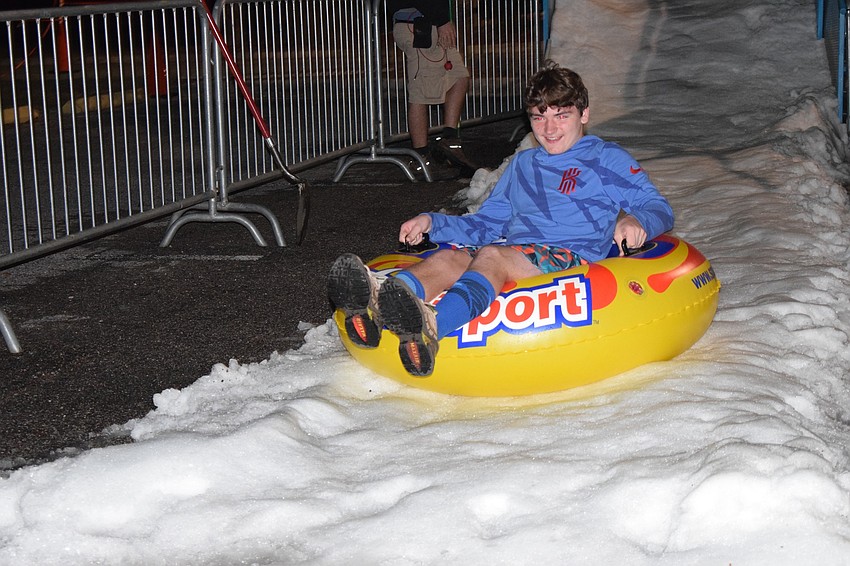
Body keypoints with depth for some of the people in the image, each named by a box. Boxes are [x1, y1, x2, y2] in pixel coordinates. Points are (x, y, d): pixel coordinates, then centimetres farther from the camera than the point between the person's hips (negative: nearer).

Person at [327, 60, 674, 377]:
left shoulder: (608, 160, 16)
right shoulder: (522, 165, 32)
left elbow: (659, 208, 10)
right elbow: (486, 224, 32)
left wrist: (634, 220, -15)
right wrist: (431, 222, 15)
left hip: (571, 259, -5)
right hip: (513, 255, 5)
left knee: (492, 256, -37)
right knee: (447, 258, -28)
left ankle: (430, 325, -69)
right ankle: (374, 304, -61)